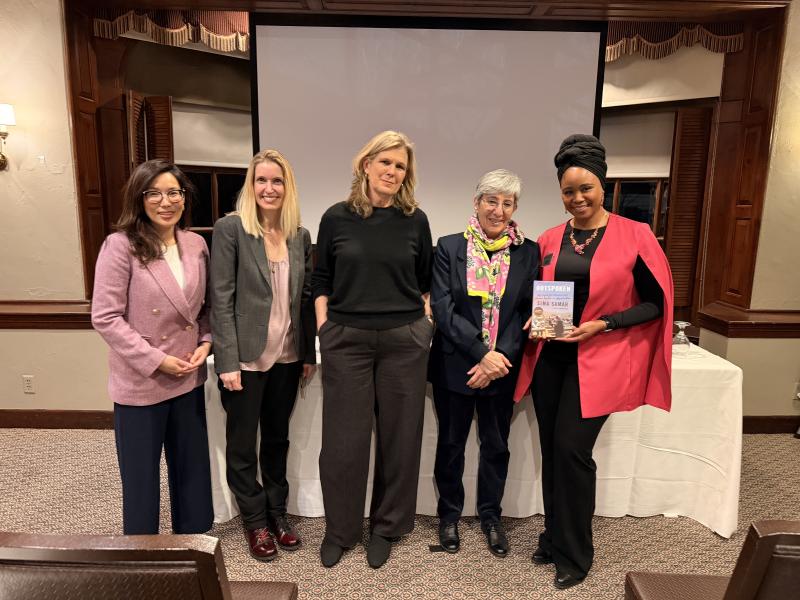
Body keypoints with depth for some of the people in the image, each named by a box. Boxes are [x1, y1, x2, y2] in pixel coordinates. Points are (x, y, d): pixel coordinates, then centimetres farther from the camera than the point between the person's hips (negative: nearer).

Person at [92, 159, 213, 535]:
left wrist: (205, 342, -4)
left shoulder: (196, 244, 3)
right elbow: (105, 317, -15)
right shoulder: (120, 246, -13)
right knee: (141, 477, 12)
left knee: (193, 469, 18)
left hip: (189, 378, 5)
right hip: (140, 382, -5)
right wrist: (155, 360, -17)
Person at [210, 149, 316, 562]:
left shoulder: (300, 236, 5)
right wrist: (227, 361, -15)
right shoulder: (229, 228, -8)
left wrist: (309, 353, 6)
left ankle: (277, 513, 36)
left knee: (278, 439, 18)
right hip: (245, 357, -4)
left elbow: (306, 298, 8)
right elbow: (221, 299, -11)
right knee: (243, 444, 11)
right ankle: (254, 521, 31)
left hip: (287, 357, 4)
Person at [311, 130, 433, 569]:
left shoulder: (415, 221, 4)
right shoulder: (337, 218, 2)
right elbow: (321, 281, 7)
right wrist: (323, 327, 0)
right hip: (346, 339, -1)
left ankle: (386, 527, 31)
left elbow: (426, 281, 12)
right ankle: (339, 528, 28)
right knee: (343, 439, 5)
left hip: (404, 339, 1)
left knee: (399, 436, 10)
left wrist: (425, 320, 2)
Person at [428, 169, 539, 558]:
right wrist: (481, 353, -18)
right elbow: (442, 308, -10)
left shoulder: (528, 253, 1)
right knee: (451, 443, 13)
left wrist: (498, 358, -14)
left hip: (502, 368, 1)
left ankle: (490, 515, 36)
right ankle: (449, 515, 34)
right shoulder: (450, 248, -3)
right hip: (454, 365, -1)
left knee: (496, 445, 15)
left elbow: (527, 313, -2)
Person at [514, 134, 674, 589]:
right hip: (549, 359, 4)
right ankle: (555, 537, 30)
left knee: (572, 449, -6)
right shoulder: (550, 240, 6)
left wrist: (601, 324, -16)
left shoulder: (635, 236, -6)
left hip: (597, 361, -4)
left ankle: (576, 554, 15)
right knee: (552, 450, 10)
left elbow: (656, 303, -5)